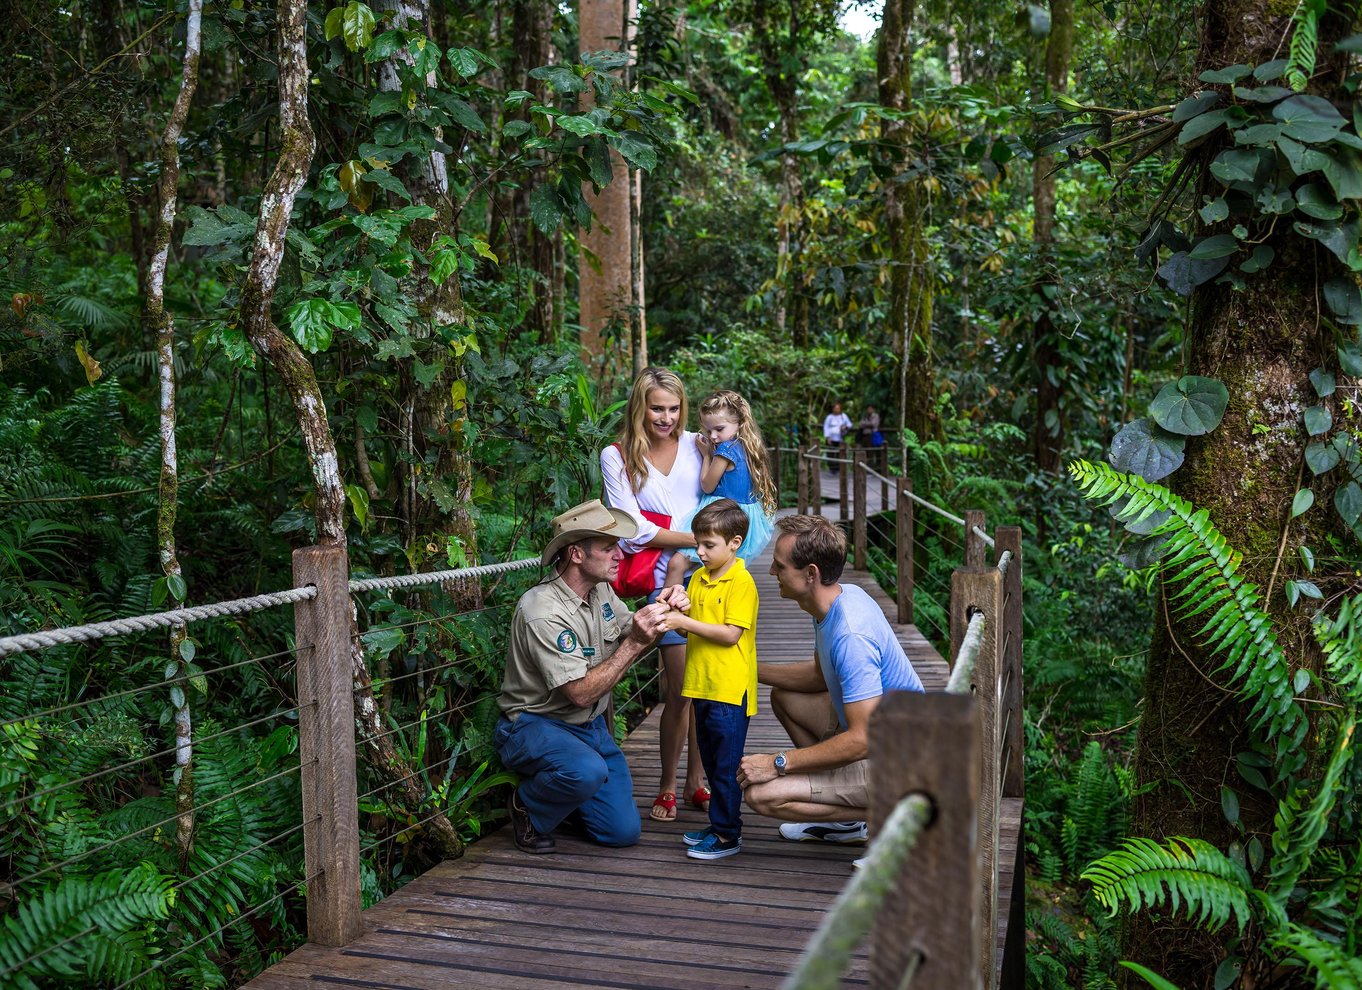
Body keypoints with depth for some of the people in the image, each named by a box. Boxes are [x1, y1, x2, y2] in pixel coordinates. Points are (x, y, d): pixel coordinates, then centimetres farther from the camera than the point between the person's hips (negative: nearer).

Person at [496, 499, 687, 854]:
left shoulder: (601, 590, 1)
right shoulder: (543, 611, -26)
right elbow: (582, 693, -27)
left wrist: (662, 611, -12)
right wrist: (635, 642, -30)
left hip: (591, 726, 7)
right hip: (534, 726, -7)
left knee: (623, 831, -2)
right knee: (588, 771, -39)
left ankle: (560, 790, 25)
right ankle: (528, 806, -6)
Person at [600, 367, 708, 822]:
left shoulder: (695, 444, 11)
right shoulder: (618, 457, 3)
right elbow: (634, 529, -4)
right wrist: (694, 538, -10)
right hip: (665, 581, -3)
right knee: (681, 689, -5)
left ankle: (696, 781, 19)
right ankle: (667, 787, 12)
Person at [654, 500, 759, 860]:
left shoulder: (742, 582, -13)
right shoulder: (698, 578, 11)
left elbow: (730, 634, -19)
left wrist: (685, 623, -20)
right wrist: (674, 616, -6)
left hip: (730, 688, -8)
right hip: (703, 683, 8)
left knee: (726, 764, -2)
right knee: (711, 761, 16)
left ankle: (727, 834, 6)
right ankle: (720, 825, 27)